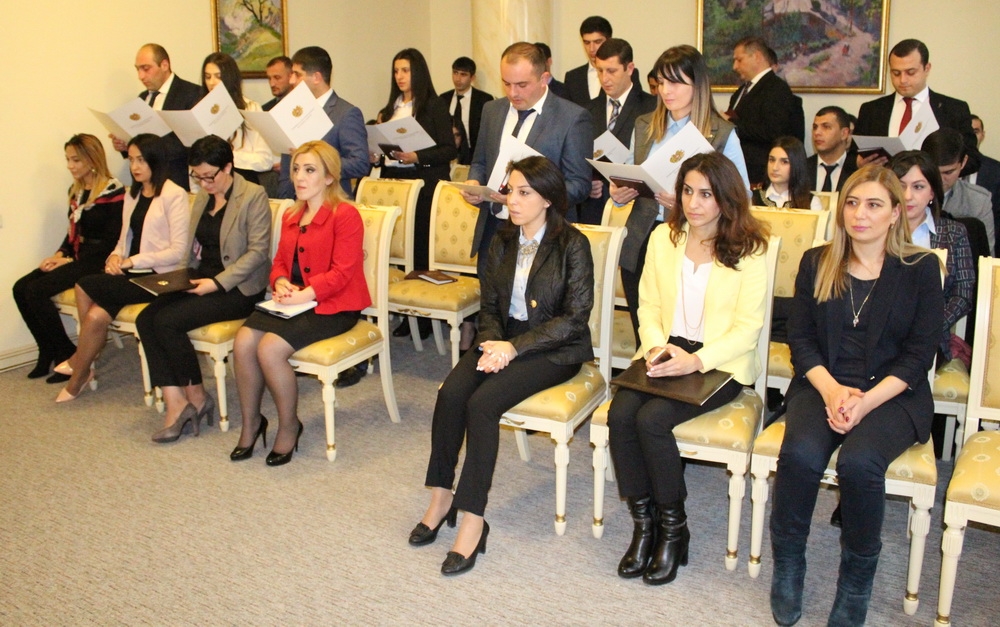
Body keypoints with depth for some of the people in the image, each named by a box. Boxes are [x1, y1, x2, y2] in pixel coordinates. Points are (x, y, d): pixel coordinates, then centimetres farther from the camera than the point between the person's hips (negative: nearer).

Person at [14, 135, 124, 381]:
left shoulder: (113, 192, -12)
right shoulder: (76, 190, 14)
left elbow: (112, 240, -16)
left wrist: (71, 260, -16)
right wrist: (59, 255, 0)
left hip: (96, 261, -8)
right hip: (75, 257, 8)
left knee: (36, 291, -22)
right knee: (21, 288, -9)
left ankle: (67, 354, -8)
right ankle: (48, 352, 1)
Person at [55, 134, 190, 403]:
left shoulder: (174, 195, -7)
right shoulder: (132, 195, 18)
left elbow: (178, 251, -12)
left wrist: (132, 261, -16)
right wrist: (115, 257, -2)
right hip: (132, 273, 6)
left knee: (85, 286, -21)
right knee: (97, 315, -24)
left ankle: (79, 368, -4)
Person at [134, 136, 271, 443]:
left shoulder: (253, 196, -8)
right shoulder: (202, 196, 17)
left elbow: (258, 251, -14)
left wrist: (218, 283, -20)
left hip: (238, 288, -8)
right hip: (200, 280, 8)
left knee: (167, 321, -24)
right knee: (146, 318, -16)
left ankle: (197, 397, -6)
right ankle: (175, 403, -18)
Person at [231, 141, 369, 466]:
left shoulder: (345, 215, -8)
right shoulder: (290, 217, 19)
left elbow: (341, 272, -16)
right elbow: (279, 262, 20)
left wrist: (304, 295, -23)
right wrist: (280, 283, -3)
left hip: (332, 306, -7)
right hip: (292, 301, 7)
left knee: (270, 348, -26)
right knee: (243, 341, -17)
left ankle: (289, 425, -3)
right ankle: (250, 422, 3)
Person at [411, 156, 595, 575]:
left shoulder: (572, 245, -8)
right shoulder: (502, 242, 11)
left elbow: (574, 318, -12)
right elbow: (489, 306, 13)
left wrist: (515, 347, -19)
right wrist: (492, 342, -9)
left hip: (555, 349, -5)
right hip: (504, 340, 6)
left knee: (482, 404, -28)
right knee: (450, 393, -22)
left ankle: (473, 521, -22)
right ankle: (441, 497, -10)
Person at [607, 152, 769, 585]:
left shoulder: (749, 250, -6)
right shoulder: (663, 238, 9)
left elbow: (746, 329, -9)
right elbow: (648, 305, 10)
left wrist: (696, 360, -21)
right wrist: (655, 345, -10)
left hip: (720, 363, -4)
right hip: (665, 353, 4)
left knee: (652, 419, -27)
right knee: (620, 414, -23)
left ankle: (673, 528, -5)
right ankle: (643, 523, -5)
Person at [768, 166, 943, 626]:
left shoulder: (920, 268, 2)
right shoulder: (816, 263, 10)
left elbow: (919, 354, -2)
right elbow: (799, 338, 6)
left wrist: (867, 400, -16)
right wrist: (831, 389, -13)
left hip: (893, 393, -2)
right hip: (823, 385, 2)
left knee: (858, 461, -31)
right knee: (800, 453, -29)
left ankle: (858, 577, -7)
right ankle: (787, 562, -6)